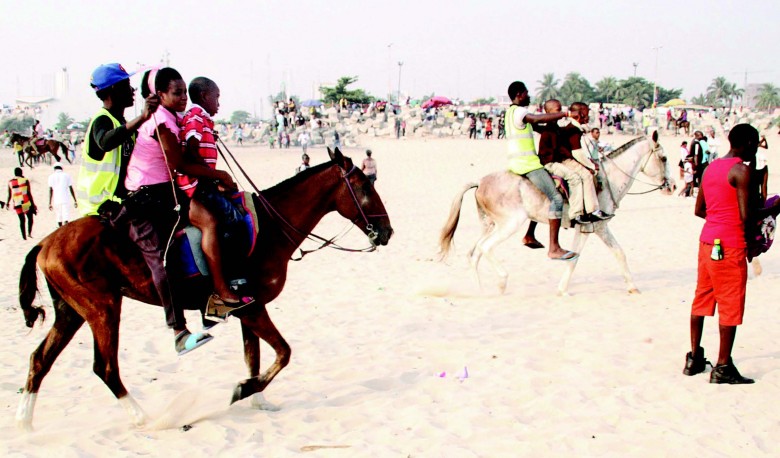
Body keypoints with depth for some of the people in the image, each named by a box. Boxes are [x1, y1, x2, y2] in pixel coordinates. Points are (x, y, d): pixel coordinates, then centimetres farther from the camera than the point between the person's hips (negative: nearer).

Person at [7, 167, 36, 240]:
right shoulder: (25, 180, -4)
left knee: (22, 220, 10)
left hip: (17, 204, 3)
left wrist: (7, 204, 25)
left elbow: (10, 195, 10)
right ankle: (29, 232, -2)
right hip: (26, 203, -3)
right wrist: (33, 204, -4)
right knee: (30, 218, 14)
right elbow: (29, 193, -8)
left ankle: (24, 236, 5)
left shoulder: (10, 182, 6)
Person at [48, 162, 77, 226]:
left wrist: (50, 203, 0)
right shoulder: (66, 175, 7)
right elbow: (71, 189, 4)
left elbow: (51, 190, -1)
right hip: (66, 199, 0)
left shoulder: (51, 176, 5)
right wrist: (75, 201, 7)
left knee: (59, 217, 12)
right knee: (66, 217, -5)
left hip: (56, 200, 1)